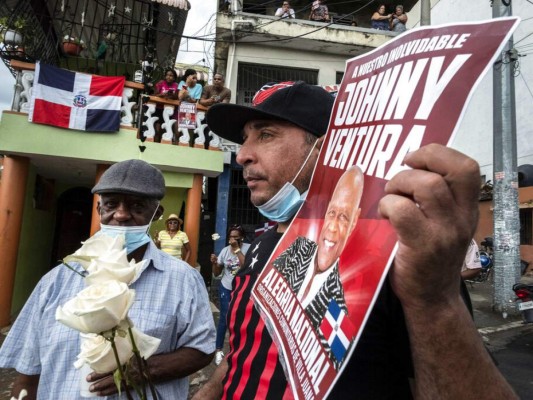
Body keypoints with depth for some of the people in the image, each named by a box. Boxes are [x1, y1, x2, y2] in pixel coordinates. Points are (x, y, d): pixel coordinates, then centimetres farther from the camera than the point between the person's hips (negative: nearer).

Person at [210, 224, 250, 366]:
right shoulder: (225, 250, -4)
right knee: (224, 318, 2)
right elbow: (216, 273, 2)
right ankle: (219, 350, 16)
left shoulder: (247, 248, -12)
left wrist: (237, 249, -27)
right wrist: (214, 263, -18)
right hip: (226, 288, 1)